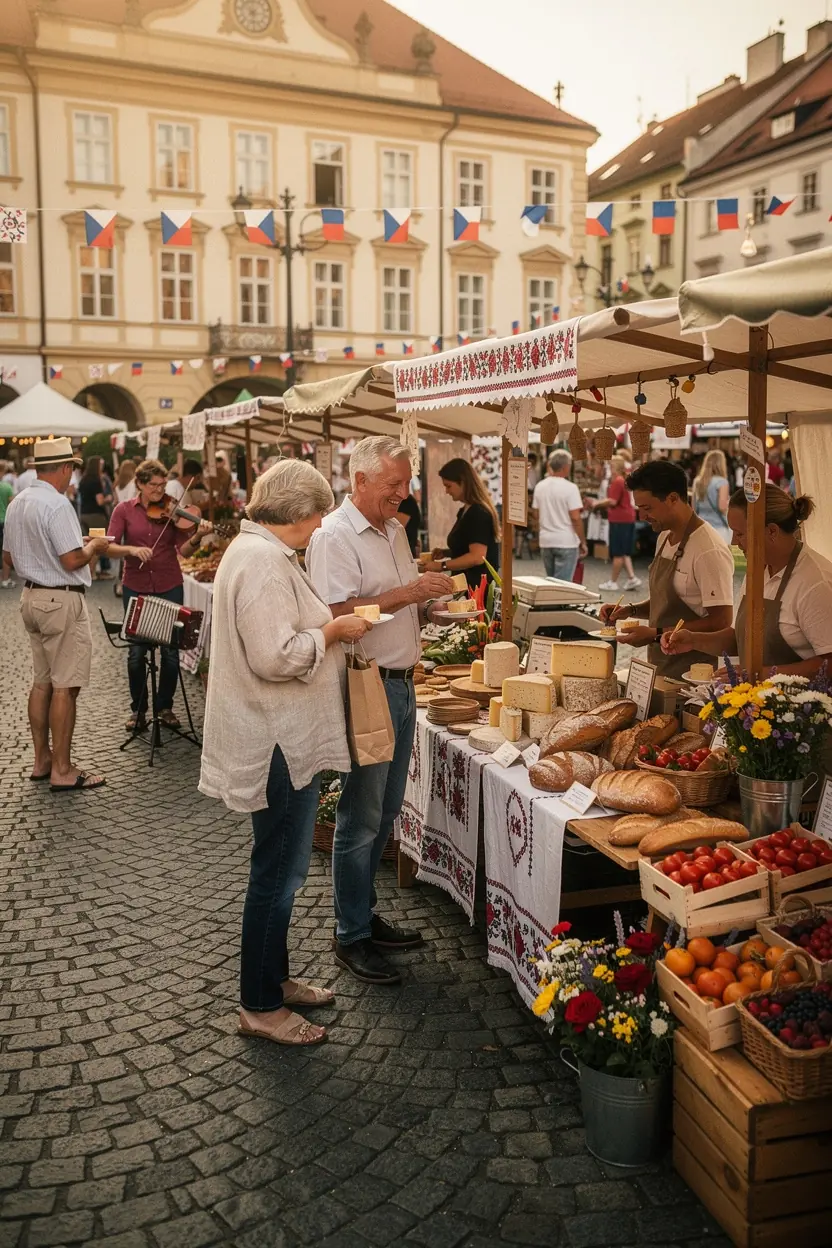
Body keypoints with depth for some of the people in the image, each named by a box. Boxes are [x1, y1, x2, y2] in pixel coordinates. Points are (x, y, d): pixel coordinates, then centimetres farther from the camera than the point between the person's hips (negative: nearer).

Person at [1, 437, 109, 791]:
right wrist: (94, 546, -4)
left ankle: (42, 760, 24)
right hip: (62, 601, -9)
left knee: (42, 682, 15)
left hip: (32, 597, 9)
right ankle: (62, 771, 2)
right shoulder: (57, 504, -18)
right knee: (65, 687, -3)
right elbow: (72, 560, -23)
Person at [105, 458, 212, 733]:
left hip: (169, 587, 1)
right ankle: (138, 709, 19)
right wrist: (132, 549, -26)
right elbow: (109, 547, -8)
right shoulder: (124, 510, 1)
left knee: (170, 649, 3)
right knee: (136, 651, 3)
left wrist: (197, 536, -25)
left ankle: (165, 707, 20)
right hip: (136, 587, 0)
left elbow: (184, 551, -6)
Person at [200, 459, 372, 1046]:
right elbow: (277, 656, -28)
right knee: (279, 871, 1)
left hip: (284, 738, 11)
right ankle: (260, 1006, 16)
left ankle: (275, 978, 35)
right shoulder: (265, 562, -22)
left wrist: (326, 623, 12)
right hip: (279, 744, -11)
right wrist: (334, 630, -15)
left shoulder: (257, 550, 13)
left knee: (283, 866, 20)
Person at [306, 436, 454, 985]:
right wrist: (407, 593, -24)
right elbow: (337, 613, -24)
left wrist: (428, 598, 4)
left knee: (386, 811, 16)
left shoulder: (394, 529, 14)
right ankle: (352, 937, 14)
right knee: (362, 818, 1)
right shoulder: (334, 536, -14)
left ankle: (366, 913, 31)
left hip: (402, 685, 9)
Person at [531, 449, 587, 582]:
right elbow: (575, 518, -15)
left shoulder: (539, 486, 5)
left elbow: (535, 515, 11)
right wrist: (583, 542, -7)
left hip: (545, 541, 6)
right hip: (566, 542, -6)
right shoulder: (570, 487, -12)